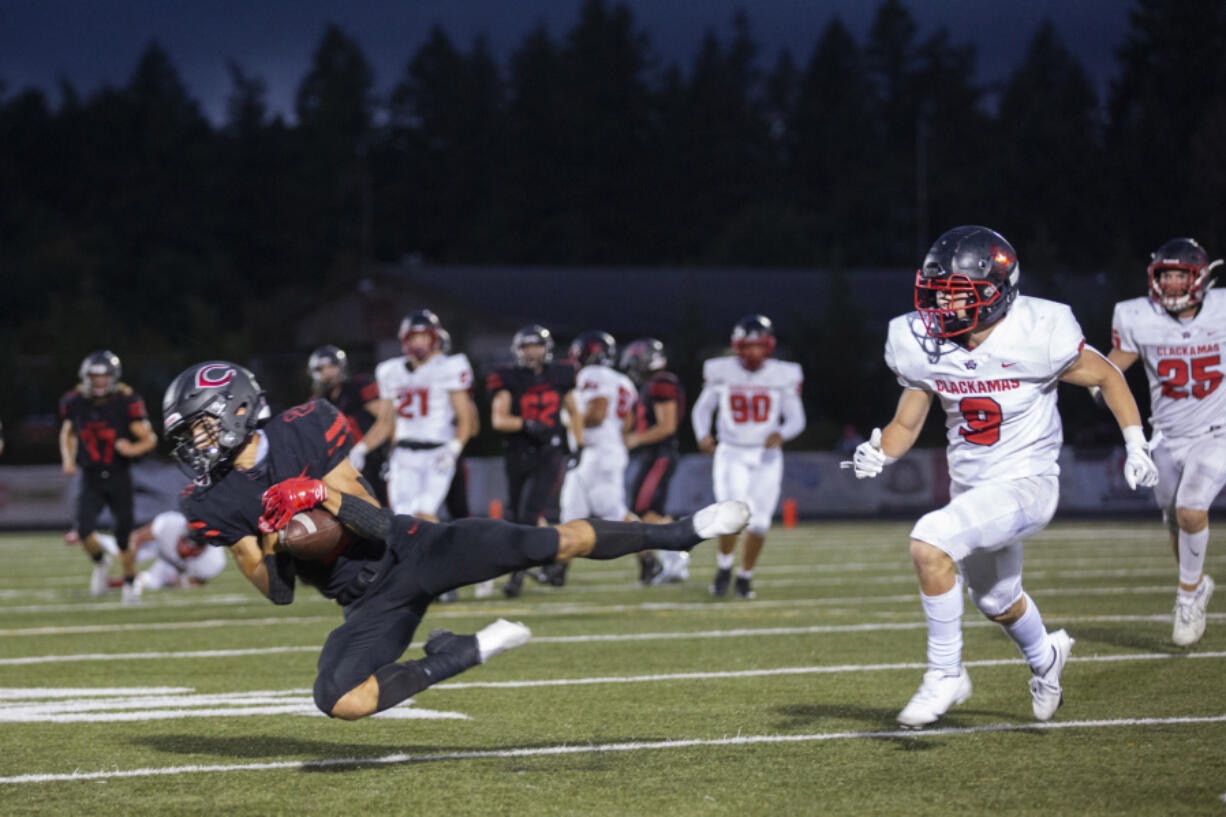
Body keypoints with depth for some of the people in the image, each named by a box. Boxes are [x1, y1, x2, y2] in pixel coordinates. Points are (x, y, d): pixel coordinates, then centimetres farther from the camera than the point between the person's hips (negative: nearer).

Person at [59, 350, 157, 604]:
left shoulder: (126, 402, -13)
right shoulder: (75, 402, -3)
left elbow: (149, 438, -7)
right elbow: (67, 433, 18)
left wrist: (133, 449, -28)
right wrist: (68, 458, 2)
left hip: (119, 478, -2)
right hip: (90, 479, 2)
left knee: (124, 534, 3)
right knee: (84, 529, -18)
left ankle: (130, 583, 27)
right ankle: (100, 562, 14)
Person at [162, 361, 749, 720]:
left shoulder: (304, 431, -7)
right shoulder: (215, 504, -1)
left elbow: (375, 522, -6)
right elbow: (277, 593, 1)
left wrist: (323, 495, -26)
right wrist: (271, 546, -20)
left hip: (410, 548, -2)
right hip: (371, 603, 2)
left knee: (547, 544, -19)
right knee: (339, 701, -24)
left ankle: (683, 533, -2)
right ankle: (466, 653, -5)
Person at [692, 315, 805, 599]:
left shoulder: (784, 376, -4)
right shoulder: (721, 372, -3)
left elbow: (796, 419, 2)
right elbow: (702, 408, 9)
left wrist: (781, 434, -21)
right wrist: (703, 435, -10)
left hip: (766, 456, 1)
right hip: (731, 455, -1)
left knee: (758, 522, 0)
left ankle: (745, 576, 23)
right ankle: (724, 567, 6)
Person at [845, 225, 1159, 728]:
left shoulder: (1037, 336, -22)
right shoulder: (922, 345, -9)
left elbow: (1107, 377, -5)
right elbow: (907, 423, 2)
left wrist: (1136, 448, -7)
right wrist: (878, 454, -18)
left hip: (1026, 483, -6)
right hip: (969, 486, 6)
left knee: (930, 542, -29)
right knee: (996, 601, 27)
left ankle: (946, 675, -13)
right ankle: (1044, 656, 63)